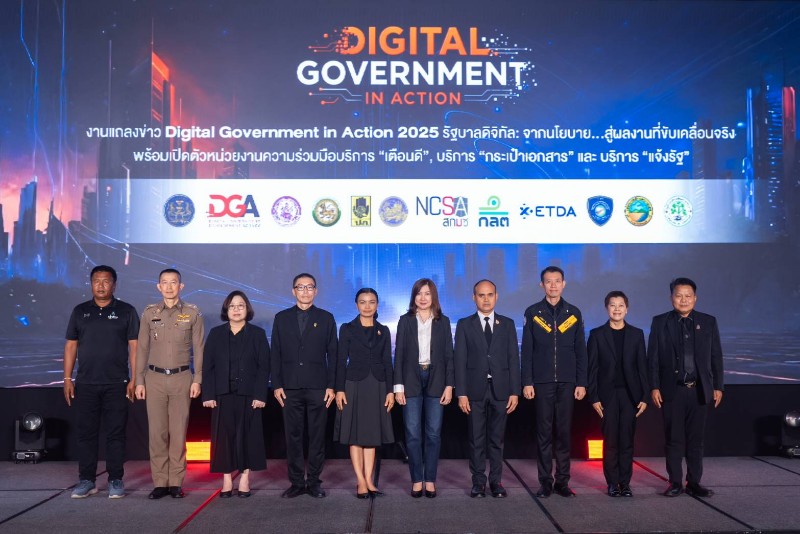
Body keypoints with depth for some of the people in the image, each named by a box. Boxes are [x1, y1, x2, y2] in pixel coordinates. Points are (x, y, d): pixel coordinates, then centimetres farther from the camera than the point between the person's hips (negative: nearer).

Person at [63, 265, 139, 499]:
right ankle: (86, 481, 15)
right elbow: (71, 345, 10)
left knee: (115, 434, 1)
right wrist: (67, 379, 3)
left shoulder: (126, 311, 2)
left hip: (117, 384, -2)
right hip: (86, 384, 2)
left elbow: (134, 346, -1)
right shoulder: (80, 311, 10)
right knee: (86, 433, 6)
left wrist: (134, 379, -7)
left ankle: (116, 480, 10)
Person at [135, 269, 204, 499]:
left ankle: (176, 482, 8)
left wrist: (197, 379, -2)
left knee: (179, 432, 0)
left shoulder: (193, 314, 3)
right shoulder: (149, 314, 7)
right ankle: (159, 482, 9)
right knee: (157, 432, 1)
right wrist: (139, 381, 4)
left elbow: (198, 349, 3)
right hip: (155, 378, 1)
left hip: (181, 378, -1)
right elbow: (142, 349, 9)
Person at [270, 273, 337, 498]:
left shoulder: (326, 318, 7)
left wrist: (331, 385, -3)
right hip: (290, 387, 1)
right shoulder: (282, 318, 10)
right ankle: (296, 482, 12)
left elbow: (332, 354, 4)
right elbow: (276, 354, 8)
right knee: (293, 436, 4)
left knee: (317, 437, 2)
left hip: (318, 387, -1)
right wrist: (277, 385, 0)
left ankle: (314, 481, 12)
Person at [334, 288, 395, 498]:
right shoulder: (347, 329, 2)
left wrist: (390, 391, 1)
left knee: (371, 434, 6)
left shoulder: (383, 331, 9)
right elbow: (341, 361, -1)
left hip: (377, 386, 2)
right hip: (354, 385, -2)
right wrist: (339, 389, -8)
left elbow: (387, 362, 7)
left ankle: (369, 480, 11)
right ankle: (361, 482, 5)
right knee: (355, 434, 0)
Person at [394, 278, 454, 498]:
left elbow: (448, 355, 5)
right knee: (413, 433, 0)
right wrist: (398, 386, -4)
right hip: (411, 381, 0)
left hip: (435, 381, 1)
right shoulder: (405, 320, 5)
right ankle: (417, 480, 9)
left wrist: (449, 385, -2)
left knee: (433, 433, 3)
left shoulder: (443, 321, 7)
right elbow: (399, 354, 2)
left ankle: (430, 480, 12)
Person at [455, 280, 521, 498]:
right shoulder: (464, 325, 5)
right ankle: (478, 482, 12)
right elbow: (460, 361, 1)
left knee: (497, 438, 6)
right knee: (476, 439, 3)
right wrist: (461, 393, -6)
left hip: (500, 389, 1)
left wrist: (515, 391, -1)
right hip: (475, 390, -1)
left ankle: (496, 481, 15)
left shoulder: (507, 324, 9)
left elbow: (513, 359, 6)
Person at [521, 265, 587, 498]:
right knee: (544, 432, 3)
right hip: (542, 382, -1)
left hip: (567, 382, 1)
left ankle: (562, 481, 13)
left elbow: (581, 351, 8)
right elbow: (526, 350, 1)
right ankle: (545, 481, 10)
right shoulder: (532, 312, 3)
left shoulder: (574, 313, 8)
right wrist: (527, 382, -4)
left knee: (564, 432, 5)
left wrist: (581, 382, 2)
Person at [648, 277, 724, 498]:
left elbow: (716, 356, 7)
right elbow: (653, 357, 0)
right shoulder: (660, 322, 2)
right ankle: (675, 482, 14)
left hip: (699, 390, 1)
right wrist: (654, 387, -5)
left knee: (696, 439, 7)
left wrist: (718, 386, 4)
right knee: (674, 439, 5)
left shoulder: (708, 322, 6)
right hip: (672, 390, -1)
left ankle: (694, 483, 17)